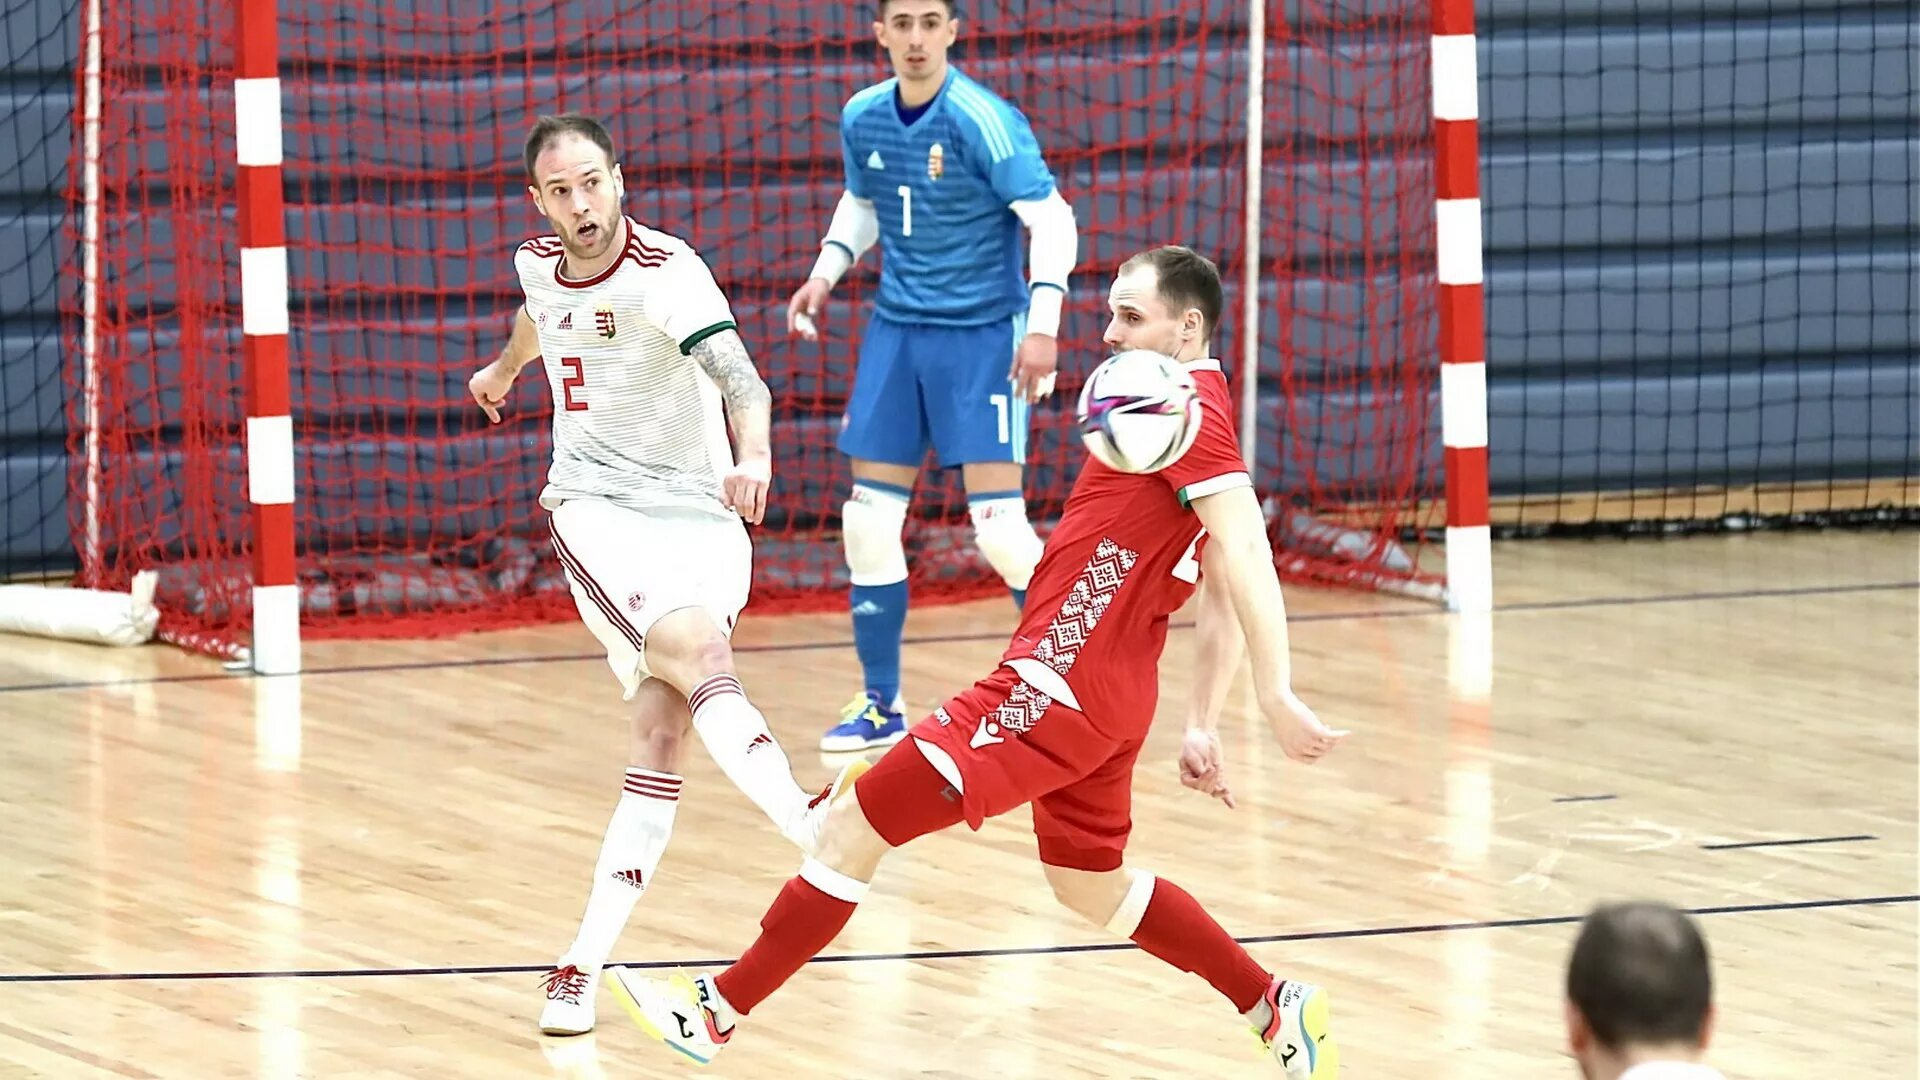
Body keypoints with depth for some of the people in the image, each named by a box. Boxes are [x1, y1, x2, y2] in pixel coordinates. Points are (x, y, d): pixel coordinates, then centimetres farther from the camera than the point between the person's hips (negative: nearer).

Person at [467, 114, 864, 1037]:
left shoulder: (665, 271, -14)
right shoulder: (540, 262, 3)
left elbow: (738, 378, -29)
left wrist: (754, 456, -51)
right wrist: (504, 369, 53)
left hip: (697, 516, -2)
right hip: (595, 507, 2)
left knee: (661, 733, -12)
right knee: (696, 651, -28)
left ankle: (586, 961, -6)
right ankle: (813, 826, -48)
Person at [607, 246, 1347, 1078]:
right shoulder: (1196, 414, 17)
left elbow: (1246, 553, -24)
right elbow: (1225, 601, 21)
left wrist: (1277, 696, -29)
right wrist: (1201, 726, 22)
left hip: (1058, 685, -10)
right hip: (1107, 700, 10)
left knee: (853, 824, -6)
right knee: (1090, 885, 27)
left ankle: (718, 1012, -1)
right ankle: (1279, 1009, 25)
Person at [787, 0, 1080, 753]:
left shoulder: (982, 120, -17)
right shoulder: (862, 118, 2)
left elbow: (1051, 218, -19)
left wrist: (1044, 323, -28)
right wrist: (826, 272, 7)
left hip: (981, 335, -6)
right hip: (896, 331, 6)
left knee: (999, 526, -12)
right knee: (868, 523, 4)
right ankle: (881, 706, 15)